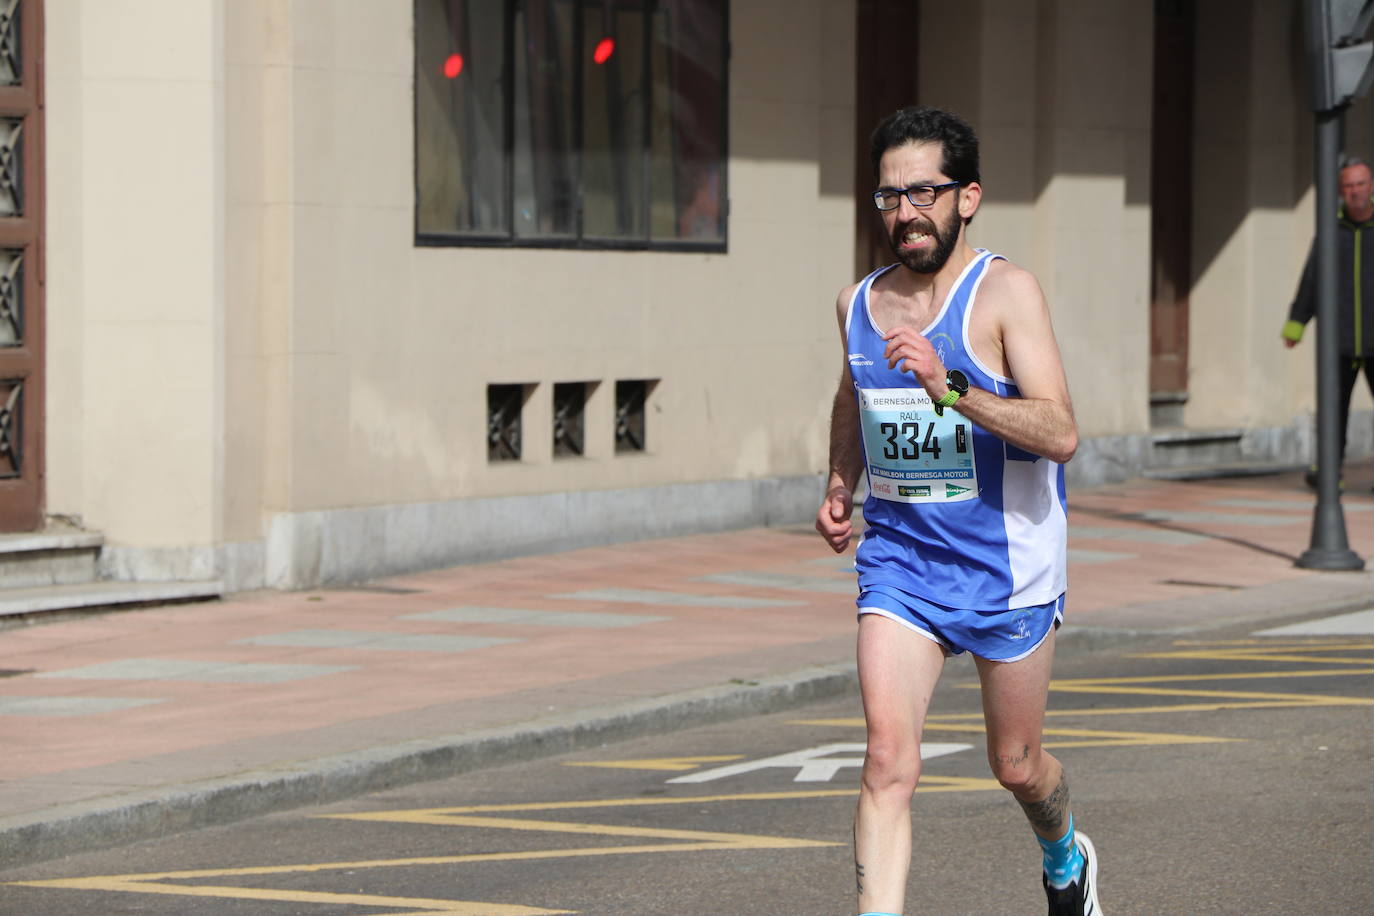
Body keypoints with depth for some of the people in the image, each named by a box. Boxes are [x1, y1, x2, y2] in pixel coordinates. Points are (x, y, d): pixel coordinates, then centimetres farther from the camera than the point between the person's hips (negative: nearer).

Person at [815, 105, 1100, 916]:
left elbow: (1060, 434, -24)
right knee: (889, 760, -15)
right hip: (897, 558, 3)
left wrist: (952, 388, -34)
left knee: (1017, 765, 14)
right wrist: (840, 489, 15)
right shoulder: (858, 303, 5)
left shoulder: (1006, 292, -12)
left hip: (1006, 563, -3)